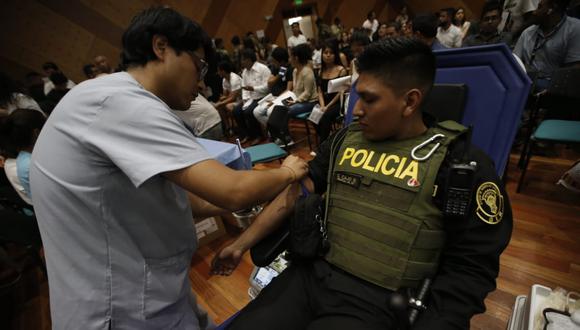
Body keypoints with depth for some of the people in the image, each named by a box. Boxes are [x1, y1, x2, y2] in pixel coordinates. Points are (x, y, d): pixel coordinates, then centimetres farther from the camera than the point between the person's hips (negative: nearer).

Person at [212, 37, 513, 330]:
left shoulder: (461, 163, -6)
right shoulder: (344, 140, 6)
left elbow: (472, 267, -4)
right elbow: (297, 191, 6)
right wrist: (243, 243, 5)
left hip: (376, 302, -3)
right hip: (309, 274, 4)